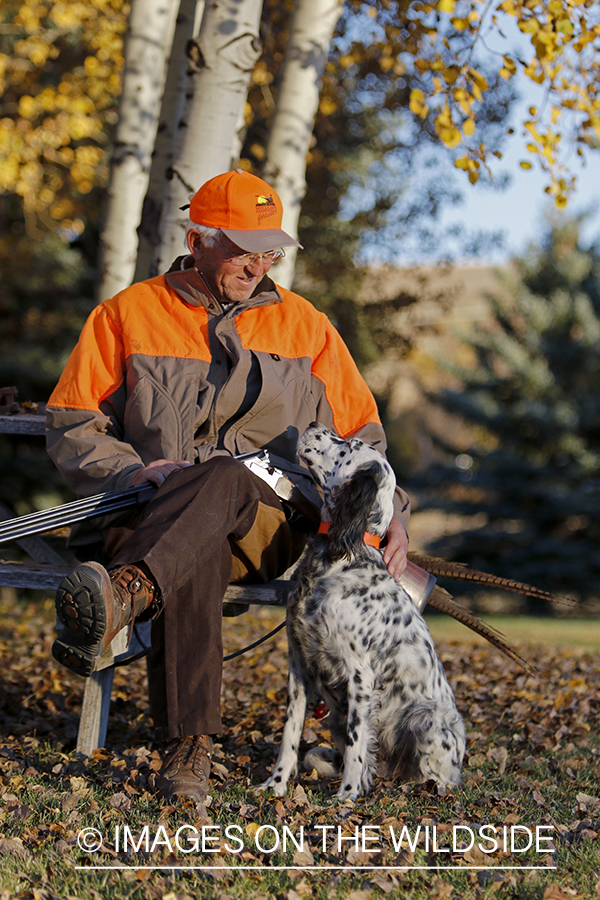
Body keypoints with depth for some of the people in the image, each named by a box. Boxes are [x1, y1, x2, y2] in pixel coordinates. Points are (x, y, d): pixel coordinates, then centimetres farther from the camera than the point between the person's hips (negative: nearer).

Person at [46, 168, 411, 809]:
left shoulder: (304, 325, 19)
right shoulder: (128, 315, 12)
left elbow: (360, 433, 25)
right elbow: (70, 424, 8)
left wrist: (389, 514, 7)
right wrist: (131, 470, -13)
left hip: (268, 523, 1)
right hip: (149, 514, -1)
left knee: (223, 482, -40)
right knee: (196, 560, -41)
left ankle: (121, 597, -66)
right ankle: (188, 749, -49)